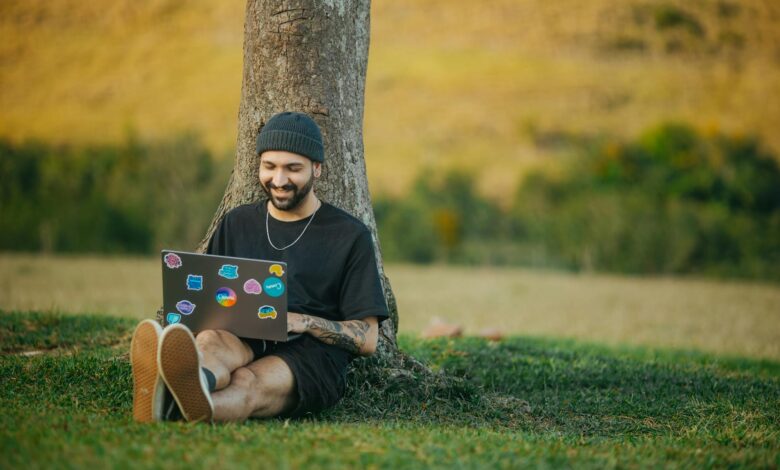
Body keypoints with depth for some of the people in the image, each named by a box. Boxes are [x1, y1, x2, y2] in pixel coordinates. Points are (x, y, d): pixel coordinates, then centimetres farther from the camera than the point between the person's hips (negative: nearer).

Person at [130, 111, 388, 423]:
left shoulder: (349, 235, 9)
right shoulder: (235, 224, 21)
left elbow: (366, 340, 5)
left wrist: (305, 322, -13)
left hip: (312, 355, -3)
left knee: (247, 384, -39)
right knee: (211, 340, -36)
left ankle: (177, 406, -74)